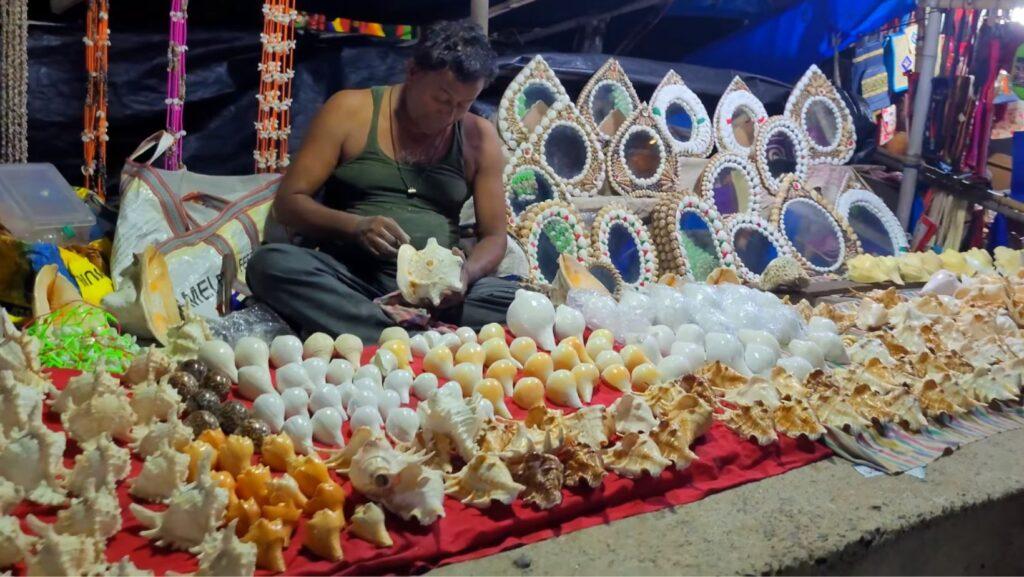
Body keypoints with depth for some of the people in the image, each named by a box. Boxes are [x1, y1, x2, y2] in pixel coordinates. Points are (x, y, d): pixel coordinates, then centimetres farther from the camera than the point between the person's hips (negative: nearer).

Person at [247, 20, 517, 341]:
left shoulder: (480, 137, 8)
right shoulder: (350, 111, 3)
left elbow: (494, 236, 9)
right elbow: (287, 203, 0)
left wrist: (466, 273, -15)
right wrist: (354, 226, -19)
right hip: (347, 276, -1)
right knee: (269, 264, -32)